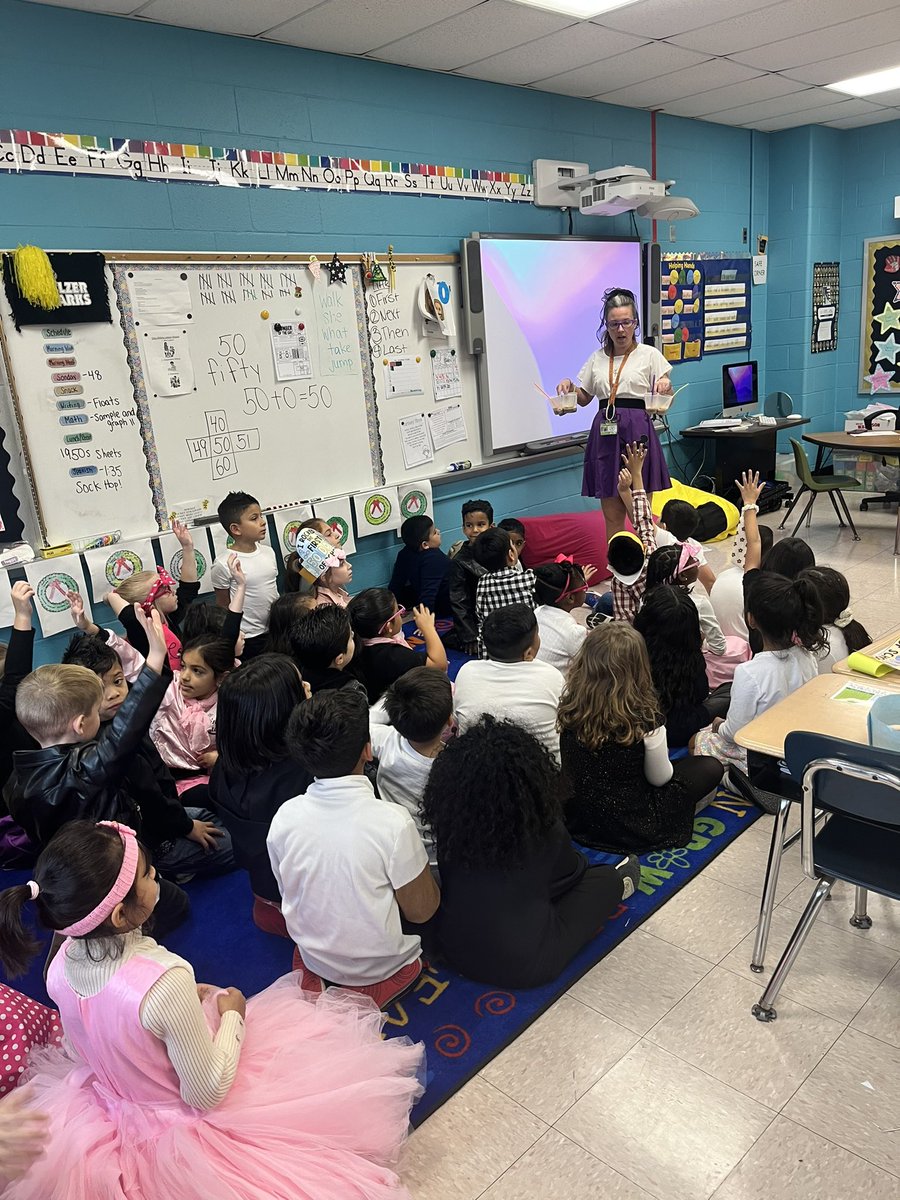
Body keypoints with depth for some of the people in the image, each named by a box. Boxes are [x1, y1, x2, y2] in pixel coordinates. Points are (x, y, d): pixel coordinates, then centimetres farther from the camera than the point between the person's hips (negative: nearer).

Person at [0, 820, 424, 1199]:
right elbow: (206, 1094, -25)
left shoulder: (62, 964, -16)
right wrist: (232, 1016, -11)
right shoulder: (165, 983, -37)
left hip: (110, 1105, 7)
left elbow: (78, 1051, 2)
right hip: (180, 1127, -6)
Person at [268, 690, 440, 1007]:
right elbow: (420, 911, -17)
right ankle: (365, 993, 5)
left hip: (313, 957, 4)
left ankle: (319, 982, 8)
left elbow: (287, 893, 0)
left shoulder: (284, 816, -17)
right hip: (382, 966, -4)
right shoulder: (393, 822, -30)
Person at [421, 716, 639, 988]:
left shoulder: (449, 824, -16)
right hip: (525, 965, -3)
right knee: (606, 879, 16)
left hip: (456, 952, 4)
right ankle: (615, 890, 45)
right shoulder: (544, 831, -23)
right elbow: (572, 871, 2)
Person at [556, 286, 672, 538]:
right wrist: (569, 387, 0)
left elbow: (666, 402, 2)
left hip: (637, 432, -3)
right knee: (612, 516, 7)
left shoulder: (649, 355, 4)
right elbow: (584, 398, 20)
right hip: (606, 434, 3)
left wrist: (666, 386, -20)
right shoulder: (597, 358, 13)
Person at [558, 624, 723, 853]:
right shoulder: (645, 720, -29)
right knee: (711, 767, 12)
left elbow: (566, 765, -1)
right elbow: (659, 779, -12)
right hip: (628, 824, -4)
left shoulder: (569, 703, -18)